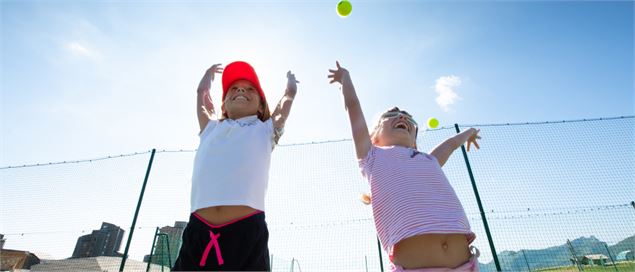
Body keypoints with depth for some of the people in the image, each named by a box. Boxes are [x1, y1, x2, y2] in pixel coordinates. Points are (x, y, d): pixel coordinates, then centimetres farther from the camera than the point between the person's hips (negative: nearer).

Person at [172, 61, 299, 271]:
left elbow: (290, 94, 30)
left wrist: (290, 78, 50)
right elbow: (202, 92, 38)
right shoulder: (211, 128, 23)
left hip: (246, 232, -2)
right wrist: (209, 72, 57)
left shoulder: (266, 130, 17)